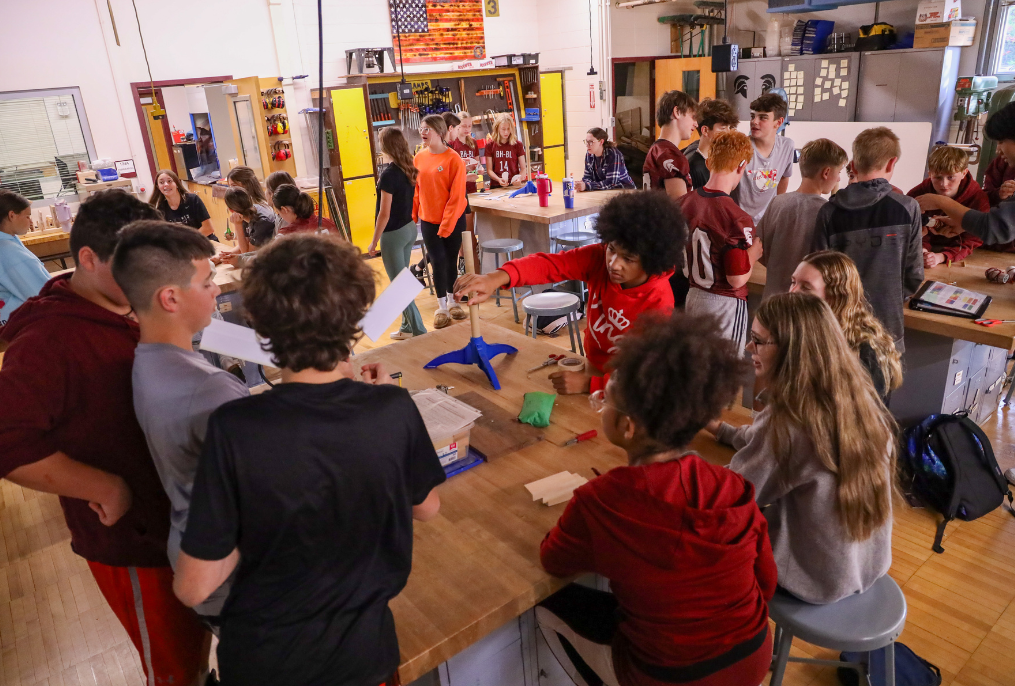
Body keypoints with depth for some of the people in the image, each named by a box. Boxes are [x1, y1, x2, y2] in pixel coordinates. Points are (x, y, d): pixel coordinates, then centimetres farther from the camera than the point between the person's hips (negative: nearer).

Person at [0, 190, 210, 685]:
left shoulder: (127, 313, 4)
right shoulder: (47, 341, -23)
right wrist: (105, 486, -25)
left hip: (176, 514, 8)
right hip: (130, 539, -7)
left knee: (196, 636, 26)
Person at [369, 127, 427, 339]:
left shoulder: (389, 174, -20)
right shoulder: (409, 169, 3)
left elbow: (384, 214, -19)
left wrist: (374, 242, -11)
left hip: (393, 234, -8)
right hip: (409, 228, 8)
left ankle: (418, 330, 5)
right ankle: (408, 326, 26)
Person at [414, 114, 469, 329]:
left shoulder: (454, 159, -12)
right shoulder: (419, 158, 2)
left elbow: (456, 197, -14)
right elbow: (416, 190, 7)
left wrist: (446, 226, -15)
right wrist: (414, 216, 2)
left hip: (453, 220, -2)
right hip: (428, 220, 2)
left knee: (451, 261, 9)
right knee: (438, 261, 1)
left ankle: (452, 302, 26)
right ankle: (442, 307, 12)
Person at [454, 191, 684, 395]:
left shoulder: (659, 304, -26)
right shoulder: (599, 258, -16)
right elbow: (550, 263, -30)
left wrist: (587, 383, -34)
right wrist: (498, 278, -48)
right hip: (593, 368, 4)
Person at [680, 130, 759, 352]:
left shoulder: (685, 202, -3)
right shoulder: (736, 217, -23)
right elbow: (737, 279, -20)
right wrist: (754, 251, -2)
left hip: (693, 297, 7)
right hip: (725, 303, -6)